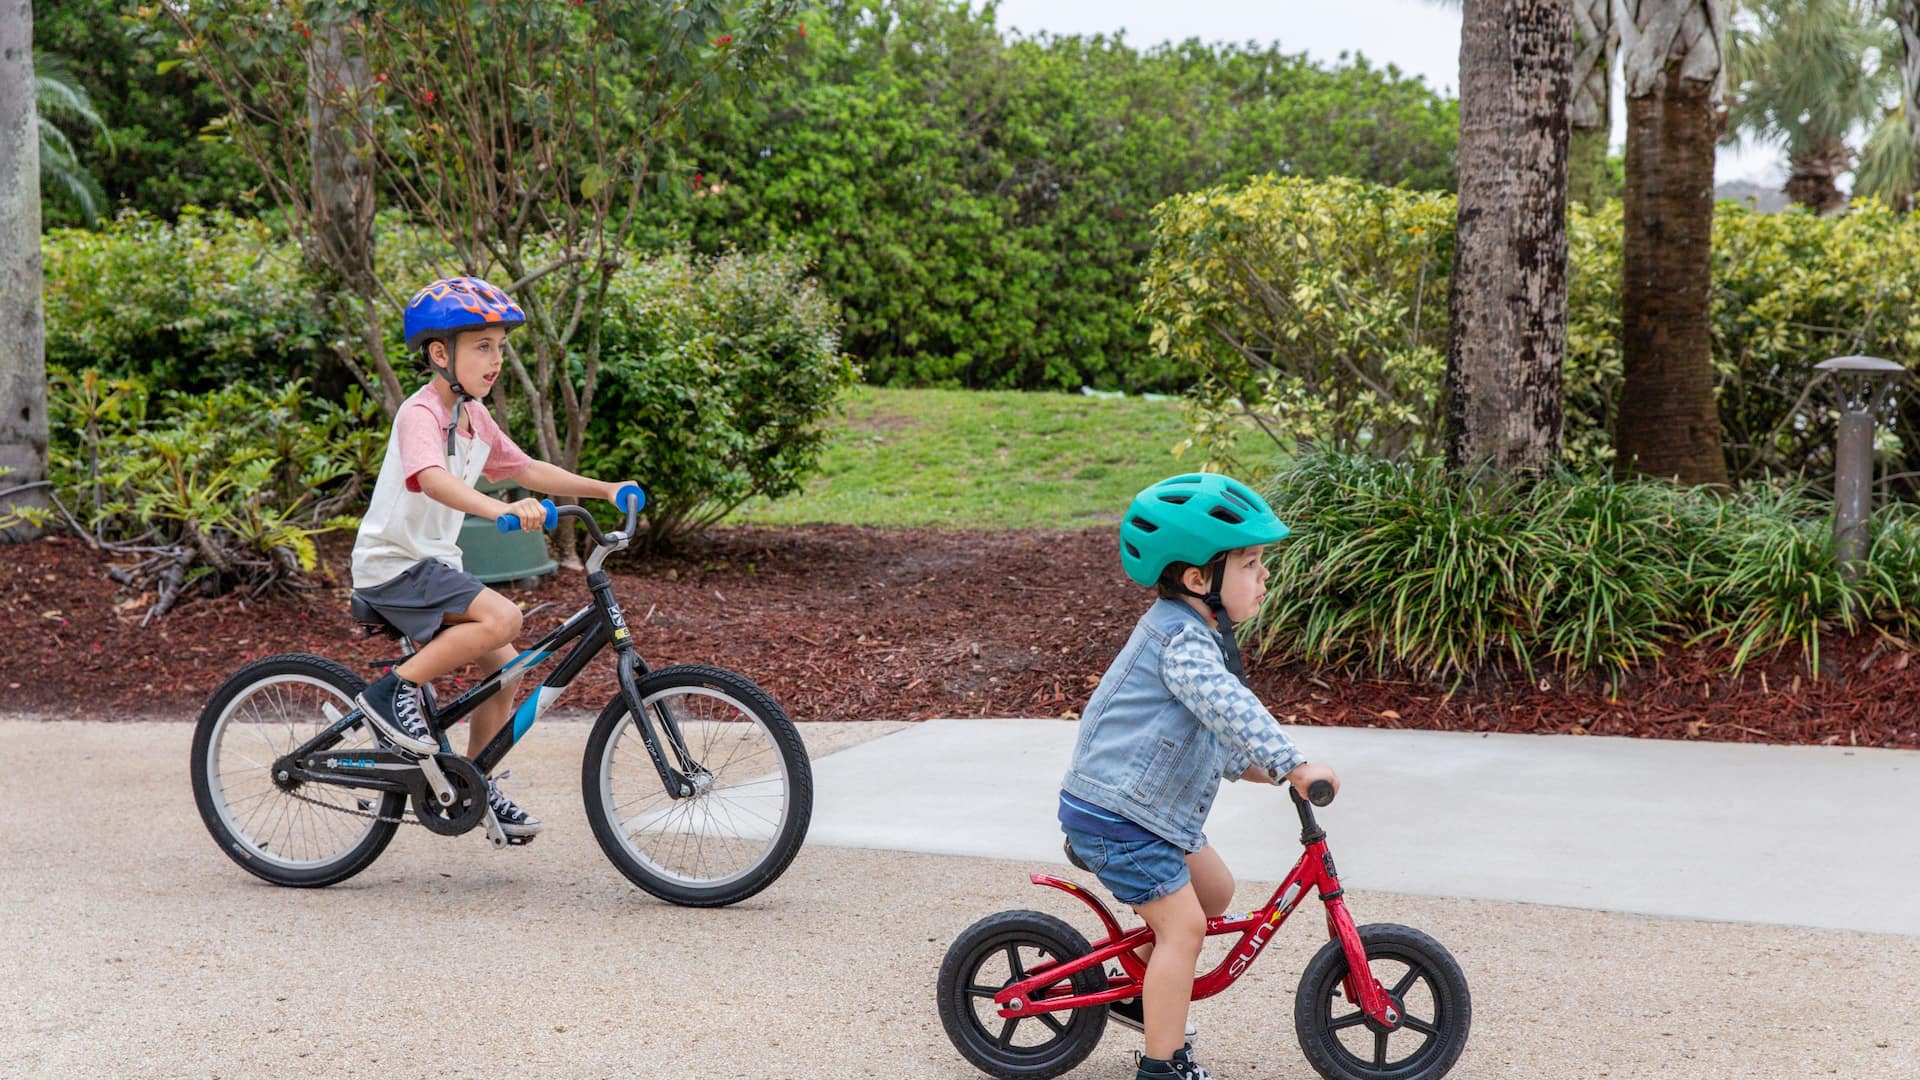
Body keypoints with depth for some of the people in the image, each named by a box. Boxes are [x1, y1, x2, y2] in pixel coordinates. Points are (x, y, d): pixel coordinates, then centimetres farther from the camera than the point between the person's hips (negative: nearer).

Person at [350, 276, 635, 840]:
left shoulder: (475, 418, 10)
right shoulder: (420, 414, -19)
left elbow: (527, 470, 18)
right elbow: (434, 480, -37)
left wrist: (605, 489, 10)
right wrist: (502, 509, -53)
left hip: (435, 563, 9)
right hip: (393, 565, -9)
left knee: (505, 665, 6)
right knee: (502, 618, -27)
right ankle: (394, 690, -15)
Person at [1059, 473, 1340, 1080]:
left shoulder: (1193, 632, 13)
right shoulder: (1181, 639, -21)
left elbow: (1211, 725, 23)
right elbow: (1228, 707, -35)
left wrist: (1253, 767, 10)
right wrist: (1293, 766, -39)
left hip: (1149, 809, 10)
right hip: (1116, 816, -10)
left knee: (1214, 889, 18)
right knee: (1182, 924, -9)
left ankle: (1140, 994, 30)